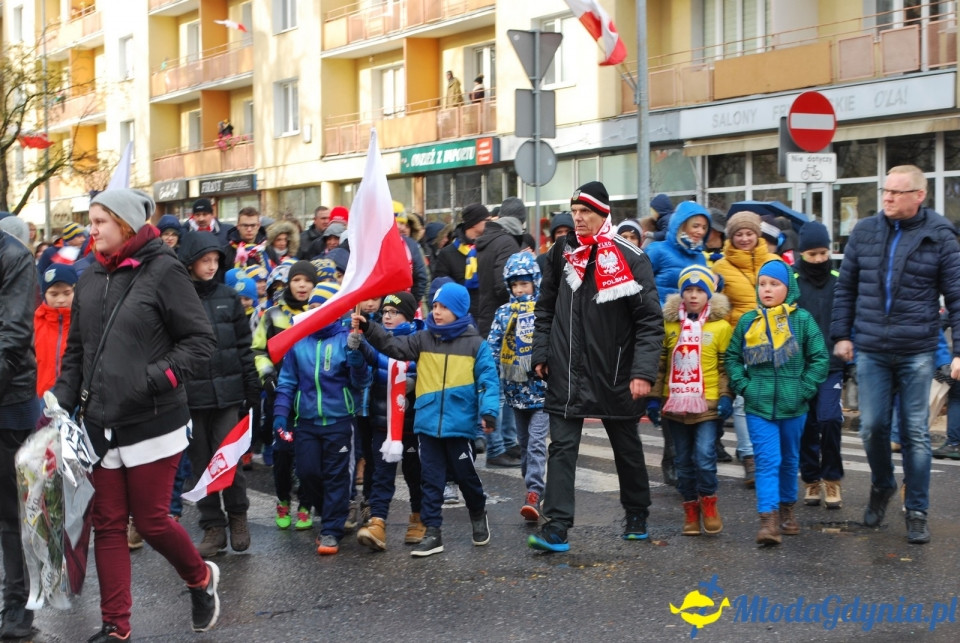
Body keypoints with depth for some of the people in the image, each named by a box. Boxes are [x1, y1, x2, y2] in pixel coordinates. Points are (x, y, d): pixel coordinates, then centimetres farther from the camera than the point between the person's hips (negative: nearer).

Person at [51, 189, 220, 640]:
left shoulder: (163, 271, -9)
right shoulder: (90, 280, 9)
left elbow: (199, 340, -9)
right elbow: (76, 350, 15)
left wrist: (158, 377, -21)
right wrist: (62, 399, 3)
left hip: (152, 423, -5)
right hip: (101, 424, 6)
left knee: (150, 520, 2)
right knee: (108, 524, 8)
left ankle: (201, 578, 30)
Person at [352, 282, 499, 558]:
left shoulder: (476, 344, -3)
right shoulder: (423, 340, 6)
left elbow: (488, 380, -5)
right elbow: (393, 346, -3)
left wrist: (489, 410, -17)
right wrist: (367, 328, -15)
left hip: (460, 424, -3)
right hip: (428, 424, 3)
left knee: (465, 475, 10)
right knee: (431, 478, 6)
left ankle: (478, 516, 38)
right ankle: (432, 532, 13)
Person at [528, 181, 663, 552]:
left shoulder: (629, 258, -9)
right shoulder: (562, 253, 4)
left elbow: (650, 320, -11)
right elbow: (546, 309, 15)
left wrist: (643, 372, -18)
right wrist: (541, 353, 8)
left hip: (614, 372, -2)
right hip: (566, 371, 3)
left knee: (627, 447, 14)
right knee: (562, 447, -5)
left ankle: (637, 515, 33)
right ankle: (556, 528, -6)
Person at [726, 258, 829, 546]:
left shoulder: (802, 320, -2)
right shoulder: (747, 322, 3)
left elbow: (820, 358, 0)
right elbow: (732, 357, 10)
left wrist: (805, 389, -7)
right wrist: (743, 386, -3)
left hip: (793, 406, 1)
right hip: (758, 406, 0)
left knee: (790, 460, 16)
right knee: (767, 461, -8)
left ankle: (787, 508, 33)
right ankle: (768, 519, -13)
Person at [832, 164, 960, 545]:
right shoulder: (864, 232, 4)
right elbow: (846, 288, 11)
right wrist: (841, 335, 6)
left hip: (917, 352, -2)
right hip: (870, 351, 2)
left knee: (915, 433, 4)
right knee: (872, 428, 5)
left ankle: (917, 512, 15)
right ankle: (881, 486, 34)